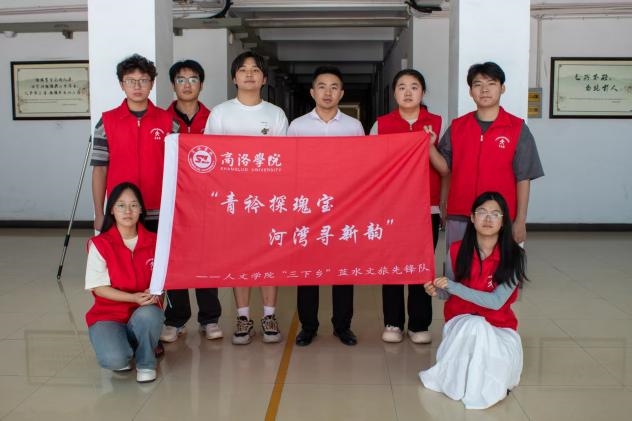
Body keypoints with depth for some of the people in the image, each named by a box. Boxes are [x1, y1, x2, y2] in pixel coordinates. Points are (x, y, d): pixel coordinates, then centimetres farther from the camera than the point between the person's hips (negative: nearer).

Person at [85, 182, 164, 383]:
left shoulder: (153, 242, 2)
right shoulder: (100, 244, -7)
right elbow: (99, 288, -8)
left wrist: (154, 294, -15)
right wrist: (134, 297, -21)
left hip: (144, 312, 2)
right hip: (109, 314, -2)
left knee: (148, 315, -37)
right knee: (114, 359, -32)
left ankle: (146, 362, -5)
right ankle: (124, 351, 9)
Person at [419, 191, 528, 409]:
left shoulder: (513, 256, -14)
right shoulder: (457, 250, -7)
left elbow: (496, 301, -22)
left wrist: (452, 286, -29)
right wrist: (437, 291, -20)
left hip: (498, 327, 0)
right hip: (462, 322, 1)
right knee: (475, 325, -35)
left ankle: (445, 376, -10)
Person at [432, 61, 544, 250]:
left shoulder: (517, 129, -1)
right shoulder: (457, 126, 7)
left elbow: (523, 178, -1)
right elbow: (445, 167, 6)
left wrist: (520, 221, -4)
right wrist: (429, 146, -11)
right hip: (459, 218, 3)